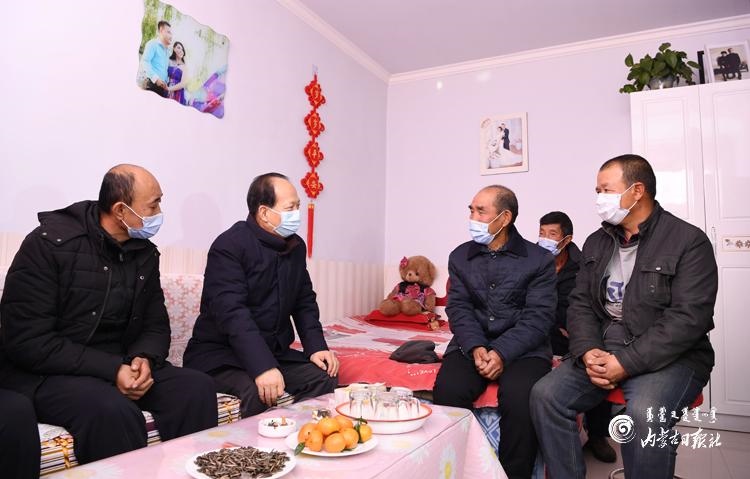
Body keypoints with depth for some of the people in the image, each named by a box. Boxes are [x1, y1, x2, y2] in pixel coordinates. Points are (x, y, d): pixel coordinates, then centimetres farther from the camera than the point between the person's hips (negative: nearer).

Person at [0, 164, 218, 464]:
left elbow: (156, 325, 9)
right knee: (113, 410, -36)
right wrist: (111, 369, -24)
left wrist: (144, 358, -15)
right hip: (46, 373, -5)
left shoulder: (146, 253, 5)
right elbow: (28, 341, -18)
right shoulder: (49, 242, -12)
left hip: (122, 367, 5)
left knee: (198, 388, -19)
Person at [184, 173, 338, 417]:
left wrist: (316, 347, -4)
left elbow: (305, 302, 12)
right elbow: (232, 312, -26)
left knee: (324, 377, -14)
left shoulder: (296, 246, 7)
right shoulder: (230, 245, -15)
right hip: (219, 353, -6)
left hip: (275, 350, 7)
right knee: (258, 393, -33)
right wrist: (263, 367, -35)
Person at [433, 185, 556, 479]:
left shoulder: (539, 260, 1)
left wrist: (503, 353, -20)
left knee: (519, 397, -31)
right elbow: (459, 308, 3)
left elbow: (538, 316, -7)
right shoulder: (460, 257, 10)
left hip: (523, 349, -2)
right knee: (448, 389, -26)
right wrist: (476, 347, -15)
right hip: (472, 345, 2)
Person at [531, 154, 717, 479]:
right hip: (602, 351, 5)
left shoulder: (689, 241, -7)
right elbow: (580, 303, 9)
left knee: (645, 413, -34)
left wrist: (627, 364, -22)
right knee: (545, 394, -16)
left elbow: (688, 318, -16)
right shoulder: (596, 243, 12)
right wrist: (588, 351, -10)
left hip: (669, 356, -4)